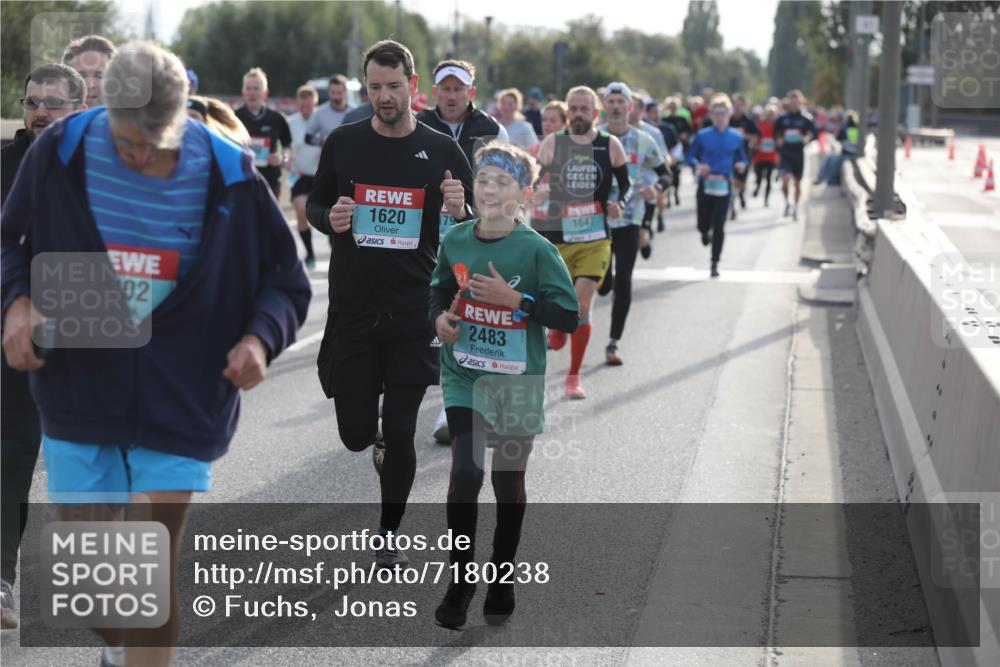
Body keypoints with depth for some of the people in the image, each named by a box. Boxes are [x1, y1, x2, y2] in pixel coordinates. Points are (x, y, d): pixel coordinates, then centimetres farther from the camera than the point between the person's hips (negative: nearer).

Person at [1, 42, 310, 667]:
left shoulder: (229, 175, -10)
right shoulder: (60, 152, -8)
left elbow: (284, 281, 2)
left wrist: (260, 338, -17)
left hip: (180, 399, -2)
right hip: (78, 388, 2)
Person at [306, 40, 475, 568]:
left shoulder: (442, 151, 2)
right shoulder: (343, 142, 3)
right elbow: (314, 205, 13)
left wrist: (461, 211, -16)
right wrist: (330, 219, -10)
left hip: (413, 313, -1)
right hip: (352, 310, 1)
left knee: (400, 433, -1)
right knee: (356, 434, 2)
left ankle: (389, 535, 19)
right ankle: (377, 441, 41)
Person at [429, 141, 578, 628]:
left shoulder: (536, 250, -13)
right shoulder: (454, 241, -2)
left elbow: (569, 317, -14)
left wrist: (514, 299, -23)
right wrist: (440, 317, -4)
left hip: (518, 383, -2)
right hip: (464, 377, 2)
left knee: (508, 480, 11)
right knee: (465, 470, -13)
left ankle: (502, 578, 31)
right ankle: (460, 578, 3)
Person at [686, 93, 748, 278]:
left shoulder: (736, 137, 3)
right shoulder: (702, 136, -2)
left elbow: (741, 158, 11)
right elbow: (690, 156, 1)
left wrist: (741, 165, -12)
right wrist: (697, 165, -19)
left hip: (724, 186, 0)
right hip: (705, 185, 0)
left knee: (719, 226, -4)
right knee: (703, 224, 5)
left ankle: (715, 263, 5)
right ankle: (706, 233, 44)